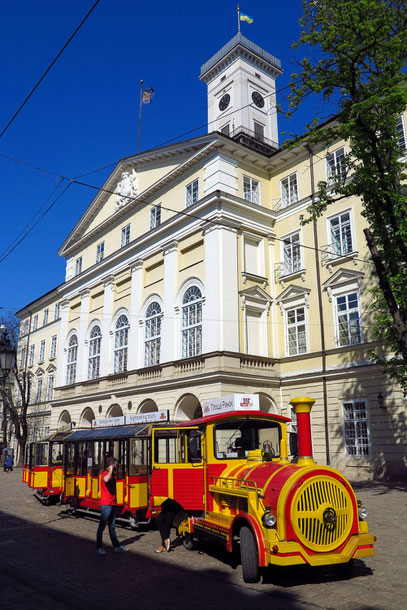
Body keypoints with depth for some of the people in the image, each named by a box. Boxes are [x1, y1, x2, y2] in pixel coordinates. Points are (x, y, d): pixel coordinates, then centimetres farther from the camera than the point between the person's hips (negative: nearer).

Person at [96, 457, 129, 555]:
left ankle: (117, 546, 19)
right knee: (102, 525, -1)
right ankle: (99, 547, 7)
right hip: (106, 504, -9)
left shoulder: (113, 475, 16)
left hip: (112, 504, 9)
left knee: (112, 526, 15)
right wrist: (111, 470, -29)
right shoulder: (105, 474, -12)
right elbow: (106, 480, -37)